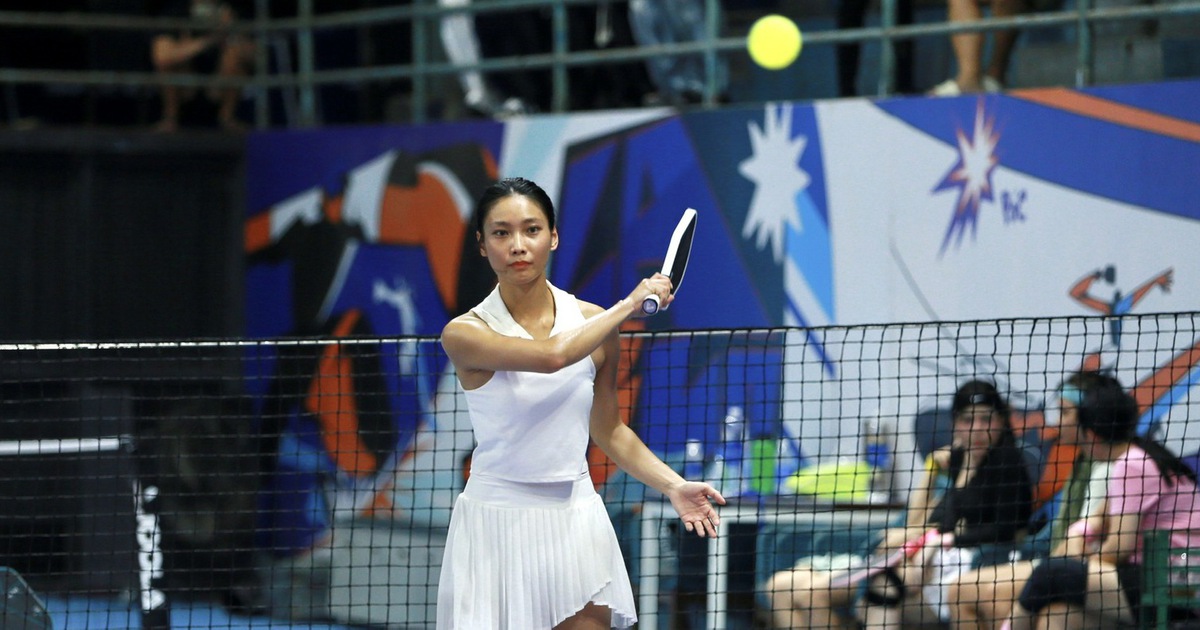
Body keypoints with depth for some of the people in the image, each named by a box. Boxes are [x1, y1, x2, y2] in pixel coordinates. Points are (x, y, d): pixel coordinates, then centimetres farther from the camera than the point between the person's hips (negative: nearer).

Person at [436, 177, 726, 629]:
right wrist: (629, 305, -17)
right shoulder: (465, 334, -11)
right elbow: (551, 355, -29)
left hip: (577, 525, 3)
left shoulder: (593, 322, 3)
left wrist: (673, 486, -1)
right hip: (496, 526, -3)